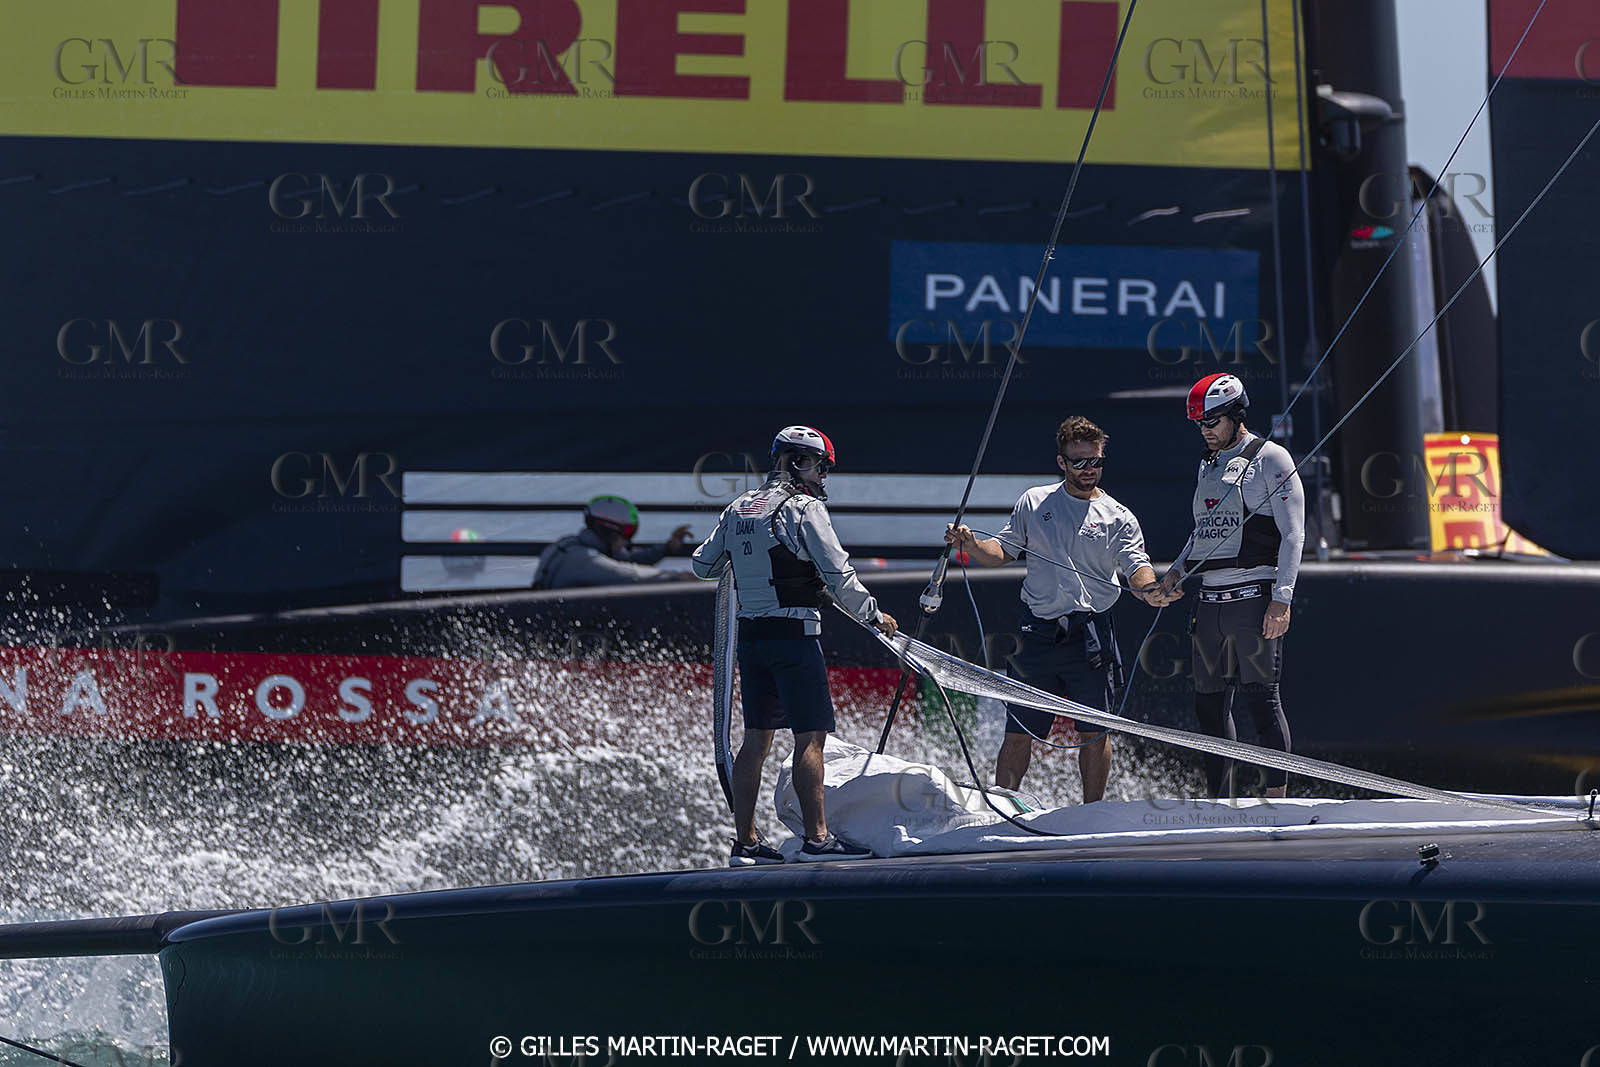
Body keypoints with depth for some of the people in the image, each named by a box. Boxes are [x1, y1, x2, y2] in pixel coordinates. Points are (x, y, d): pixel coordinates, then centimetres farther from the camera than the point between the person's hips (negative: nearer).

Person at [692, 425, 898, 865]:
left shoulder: (738, 509, 12)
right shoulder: (803, 509, -10)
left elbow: (703, 566, 20)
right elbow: (839, 576, -12)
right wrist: (875, 615, 0)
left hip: (749, 633, 8)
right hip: (794, 633, -8)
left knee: (757, 737, 9)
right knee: (810, 735, -6)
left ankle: (746, 842, 9)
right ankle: (817, 837, -10)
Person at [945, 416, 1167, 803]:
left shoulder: (1118, 518, 4)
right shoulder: (1034, 502, 10)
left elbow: (1136, 567, -6)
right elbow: (1003, 550, 14)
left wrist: (1150, 590, -29)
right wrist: (973, 546, -6)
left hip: (1090, 636, -1)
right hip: (1038, 634, 1)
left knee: (1095, 732, -1)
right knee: (1019, 731, 3)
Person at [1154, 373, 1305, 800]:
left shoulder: (1270, 459, -2)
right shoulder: (1209, 465, 20)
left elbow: (1292, 533, -7)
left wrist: (1281, 599, -15)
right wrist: (1177, 570, 10)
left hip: (1254, 600, -7)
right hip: (1210, 601, 7)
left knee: (1260, 700, -9)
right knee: (1209, 704, 7)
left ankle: (1277, 800, -8)